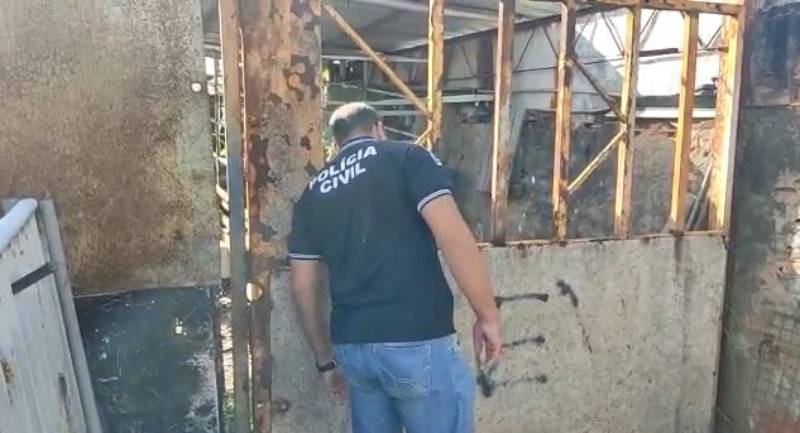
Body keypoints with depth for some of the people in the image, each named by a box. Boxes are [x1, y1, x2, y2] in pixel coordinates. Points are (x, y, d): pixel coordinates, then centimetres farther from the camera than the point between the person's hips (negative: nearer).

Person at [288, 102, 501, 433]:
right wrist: (488, 315, -6)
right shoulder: (407, 157, -2)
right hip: (417, 343, -5)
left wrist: (326, 360, 21)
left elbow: (303, 286, 12)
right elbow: (453, 236, -15)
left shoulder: (313, 193, 12)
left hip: (351, 347, 6)